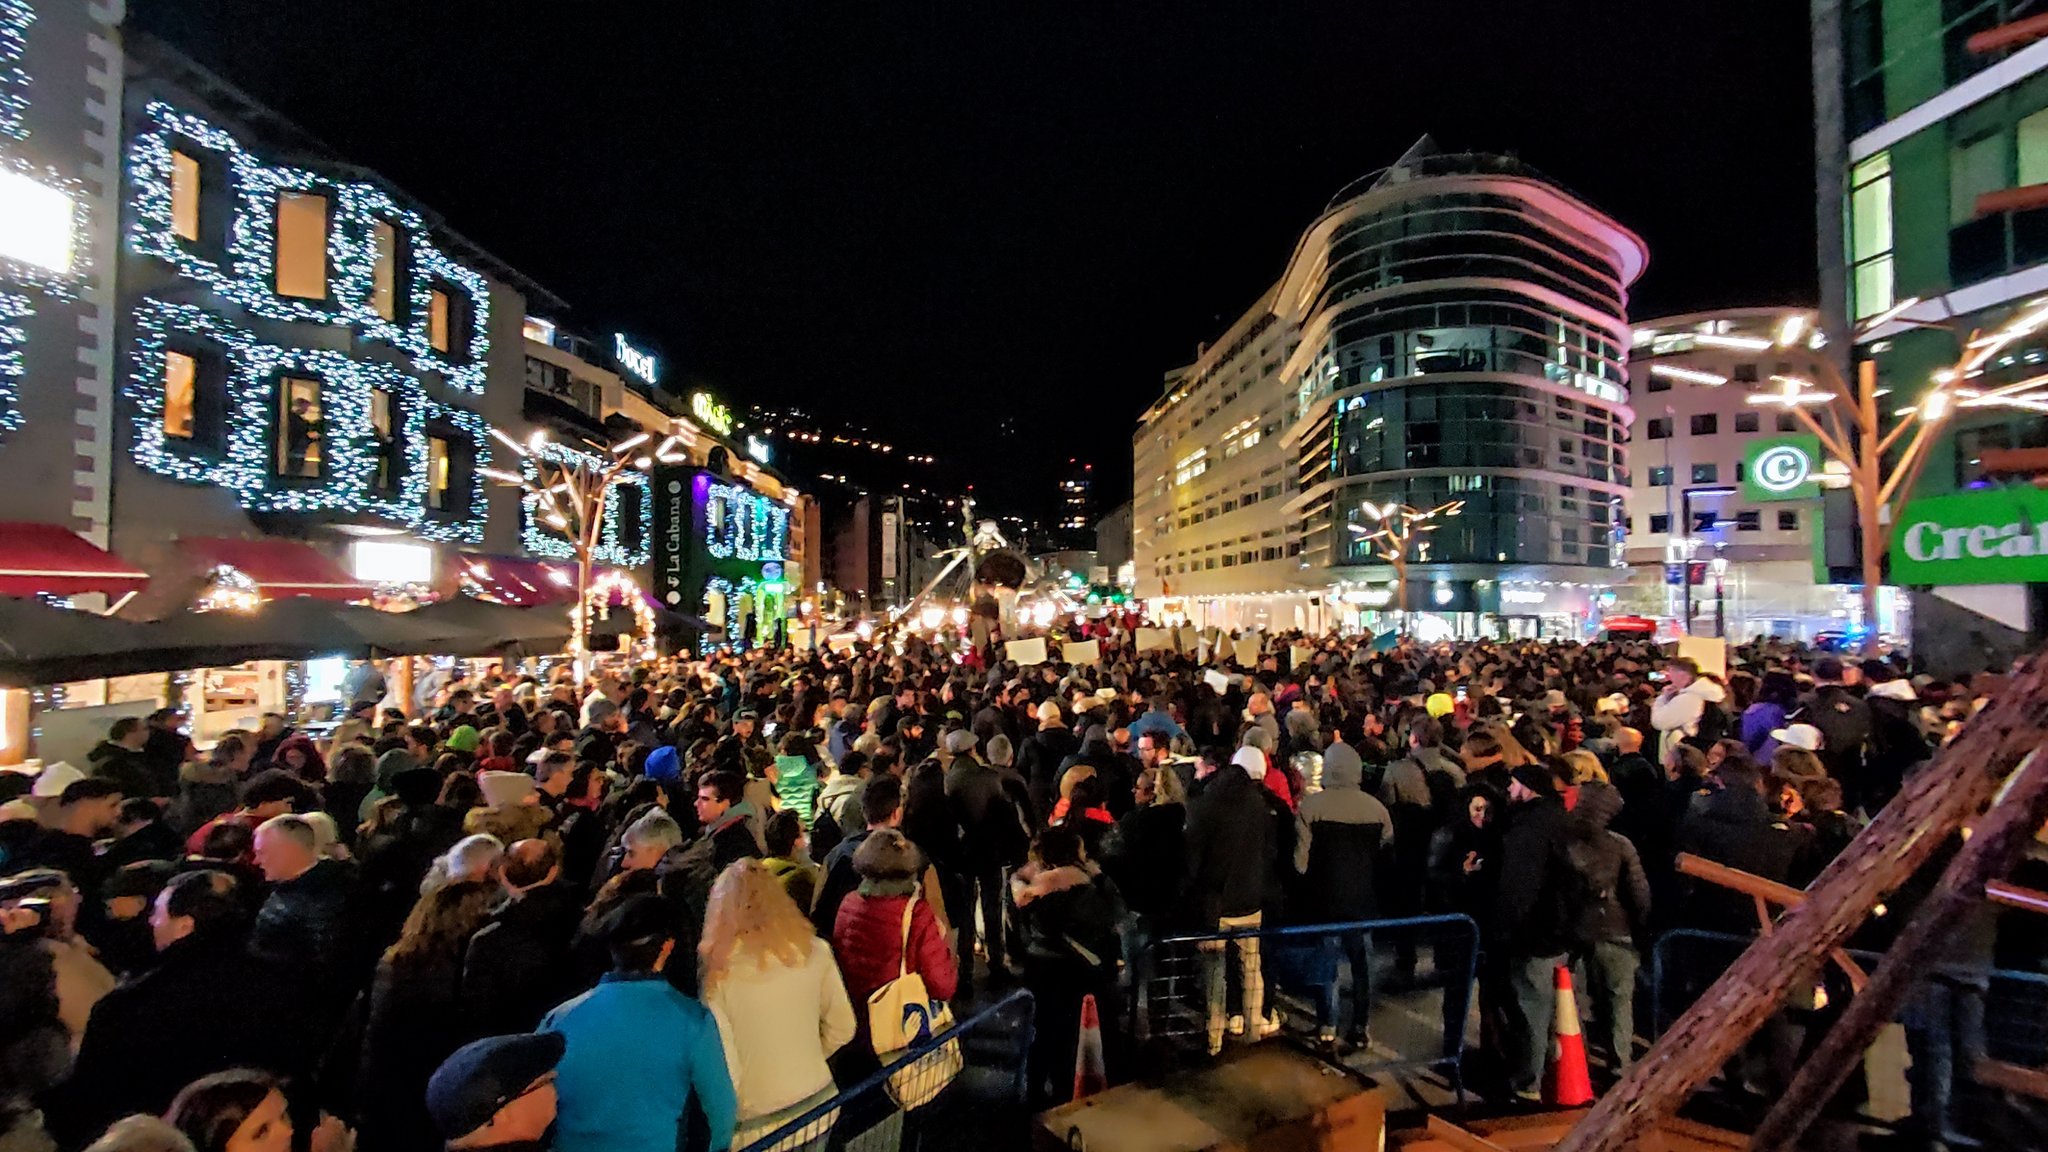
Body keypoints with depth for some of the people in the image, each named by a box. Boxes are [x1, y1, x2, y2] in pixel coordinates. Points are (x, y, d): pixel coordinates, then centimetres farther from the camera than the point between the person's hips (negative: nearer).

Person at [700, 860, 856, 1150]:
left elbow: (724, 1063, -18)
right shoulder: (813, 951, -9)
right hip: (818, 1108, 3)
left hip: (757, 1126, -3)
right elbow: (842, 1028, 1)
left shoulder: (717, 969, -19)